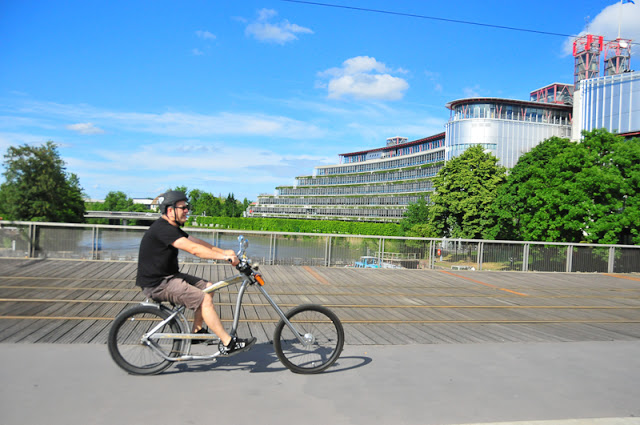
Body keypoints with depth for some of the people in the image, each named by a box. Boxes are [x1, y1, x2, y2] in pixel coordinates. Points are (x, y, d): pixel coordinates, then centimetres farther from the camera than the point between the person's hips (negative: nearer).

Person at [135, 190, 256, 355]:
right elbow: (193, 249, -30)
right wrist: (224, 257, -30)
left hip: (168, 276, 10)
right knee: (204, 299, -18)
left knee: (208, 287, 8)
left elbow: (197, 242, 7)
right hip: (157, 284, -10)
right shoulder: (162, 229, -21)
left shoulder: (172, 228, 12)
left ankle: (197, 332, 16)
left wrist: (223, 251, -6)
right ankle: (227, 344, -11)